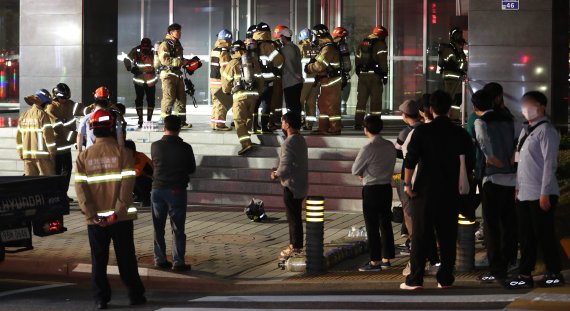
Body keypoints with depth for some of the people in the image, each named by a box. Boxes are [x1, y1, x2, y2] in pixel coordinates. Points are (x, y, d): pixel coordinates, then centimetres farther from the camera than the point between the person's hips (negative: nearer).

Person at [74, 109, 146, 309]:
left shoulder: (83, 157, -1)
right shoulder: (123, 153, -7)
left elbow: (80, 188, -6)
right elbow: (127, 185, -13)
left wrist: (92, 214, -8)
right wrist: (117, 212, -11)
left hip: (95, 219, 1)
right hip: (121, 218, -1)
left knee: (98, 259, 9)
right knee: (126, 257, 9)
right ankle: (136, 295, 15)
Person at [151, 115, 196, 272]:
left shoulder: (155, 146, -6)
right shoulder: (185, 148, -11)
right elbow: (192, 169, 1)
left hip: (158, 190, 2)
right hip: (177, 191, -2)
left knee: (158, 227, 13)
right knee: (178, 229, 3)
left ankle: (160, 259, 14)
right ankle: (178, 261, 0)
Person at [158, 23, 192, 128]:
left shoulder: (178, 44, 20)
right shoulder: (165, 44, -10)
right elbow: (164, 59, -22)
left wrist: (186, 61, 11)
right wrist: (180, 62, -23)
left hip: (178, 74, 9)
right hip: (168, 74, -9)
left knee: (181, 97, 9)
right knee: (169, 98, -10)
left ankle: (181, 121, 14)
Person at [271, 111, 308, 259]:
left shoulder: (288, 143, -20)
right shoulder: (301, 140, 10)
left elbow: (285, 166, -25)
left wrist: (276, 175, -7)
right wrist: (279, 172, 15)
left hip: (292, 186, -9)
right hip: (300, 184, 9)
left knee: (294, 217, -3)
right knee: (294, 216, 17)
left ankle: (296, 248, 1)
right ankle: (294, 245, 24)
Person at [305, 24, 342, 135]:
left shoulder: (328, 49, -19)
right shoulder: (326, 47, 15)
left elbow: (319, 66, -21)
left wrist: (308, 68, -5)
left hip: (332, 81, -11)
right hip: (327, 81, 11)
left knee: (332, 105, -6)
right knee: (323, 104, 15)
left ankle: (335, 128, -2)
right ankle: (323, 128, 20)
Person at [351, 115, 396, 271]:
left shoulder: (368, 149, -18)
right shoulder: (390, 146, 3)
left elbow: (355, 170, -9)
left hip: (371, 189, -7)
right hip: (387, 187, 7)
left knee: (372, 226, -1)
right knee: (385, 223, 13)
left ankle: (375, 261, 1)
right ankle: (386, 259, 18)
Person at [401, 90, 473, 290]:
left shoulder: (422, 131, -7)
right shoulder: (460, 134, 3)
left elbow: (410, 160, -11)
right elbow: (466, 163, 9)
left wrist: (407, 183, -2)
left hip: (425, 190, -2)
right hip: (451, 191, 3)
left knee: (421, 234, 1)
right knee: (447, 235, 8)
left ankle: (415, 279, -1)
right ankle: (446, 278, 9)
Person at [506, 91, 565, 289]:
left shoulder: (546, 131, -10)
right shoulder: (525, 131, 16)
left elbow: (549, 163, -15)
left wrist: (545, 193, -19)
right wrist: (518, 187, 15)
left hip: (540, 195, -8)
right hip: (524, 194, 8)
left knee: (544, 235, -1)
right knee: (525, 236, 9)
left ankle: (554, 274, 9)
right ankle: (525, 275, 13)